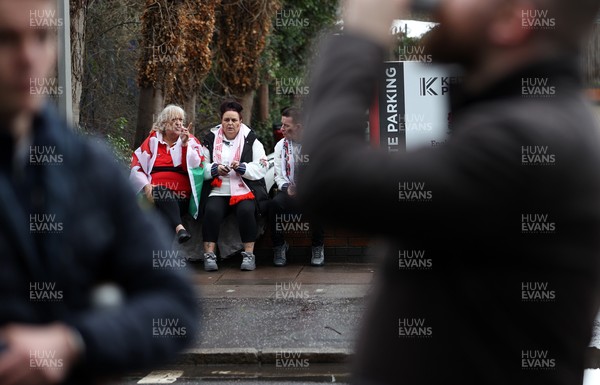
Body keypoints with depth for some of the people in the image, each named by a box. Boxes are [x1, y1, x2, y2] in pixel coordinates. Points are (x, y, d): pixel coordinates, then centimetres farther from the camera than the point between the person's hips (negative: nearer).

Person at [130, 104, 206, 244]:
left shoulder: (191, 141, 16)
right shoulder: (153, 140, 17)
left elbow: (195, 166, 0)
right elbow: (136, 165, 8)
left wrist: (185, 145, -10)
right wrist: (146, 186, -7)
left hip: (181, 197, 1)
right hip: (157, 194, 0)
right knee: (163, 192, -38)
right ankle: (179, 228, -57)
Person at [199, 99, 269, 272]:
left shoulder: (251, 140, 10)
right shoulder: (211, 139, 14)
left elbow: (261, 168, 1)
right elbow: (201, 168, 8)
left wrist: (241, 167, -15)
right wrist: (215, 169, -12)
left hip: (245, 191, -1)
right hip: (218, 191, 1)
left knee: (246, 211, -32)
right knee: (211, 211, -29)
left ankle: (249, 254, -24)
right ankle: (209, 254, -26)